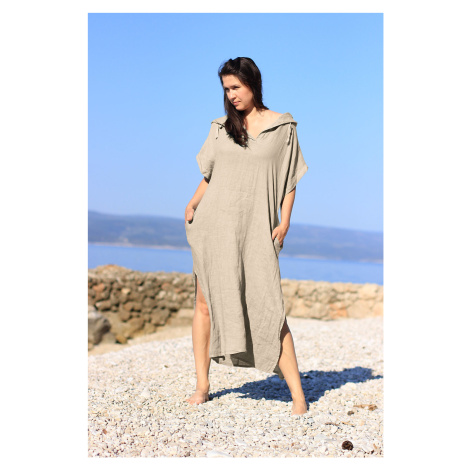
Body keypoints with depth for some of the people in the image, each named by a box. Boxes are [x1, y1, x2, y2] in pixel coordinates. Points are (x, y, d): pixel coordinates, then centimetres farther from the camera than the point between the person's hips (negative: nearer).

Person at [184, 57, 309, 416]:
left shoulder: (283, 127, 5)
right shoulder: (221, 127, 12)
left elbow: (289, 179, 5)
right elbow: (210, 175, 15)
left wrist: (284, 223, -5)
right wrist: (194, 203, -3)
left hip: (256, 229, -3)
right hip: (214, 225, 3)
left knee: (268, 307, -9)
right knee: (206, 302, 4)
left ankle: (297, 393, -4)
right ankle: (202, 385, 16)